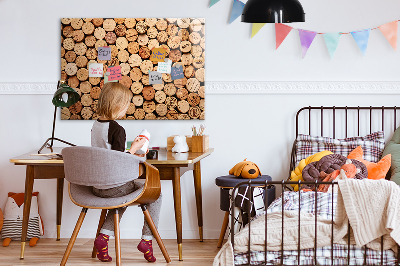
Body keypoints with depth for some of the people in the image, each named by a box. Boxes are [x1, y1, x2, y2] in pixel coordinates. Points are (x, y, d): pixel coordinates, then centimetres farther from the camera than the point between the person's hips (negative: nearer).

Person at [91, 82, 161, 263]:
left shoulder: (95, 126, 6)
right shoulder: (117, 129, -19)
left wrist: (130, 154, 19)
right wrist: (134, 149, -7)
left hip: (97, 186, 8)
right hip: (114, 186, -8)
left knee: (122, 197, 36)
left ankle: (104, 236, 19)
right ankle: (147, 239, 10)